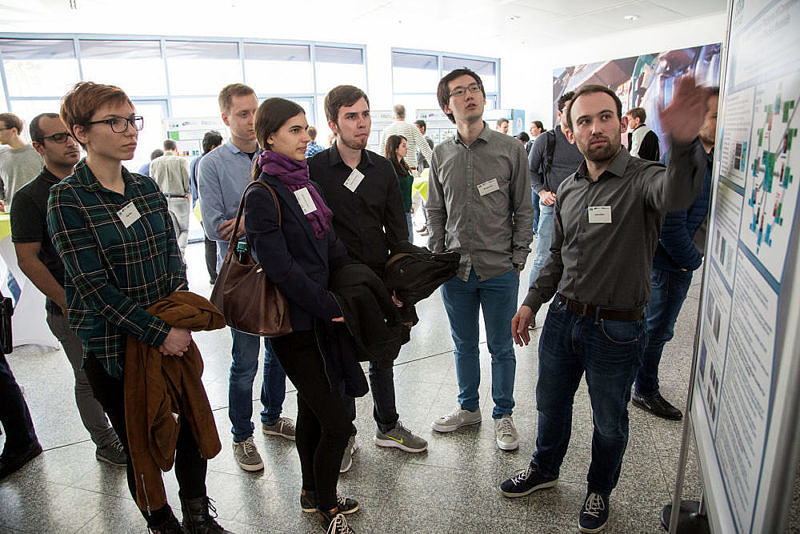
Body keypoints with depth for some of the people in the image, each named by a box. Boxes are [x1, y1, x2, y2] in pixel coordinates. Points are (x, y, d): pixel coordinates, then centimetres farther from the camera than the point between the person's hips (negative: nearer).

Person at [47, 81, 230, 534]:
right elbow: (94, 285, -16)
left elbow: (173, 255, 6)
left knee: (196, 422, 12)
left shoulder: (146, 188, 5)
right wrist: (159, 333, -18)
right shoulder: (68, 199, -11)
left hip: (172, 333, 5)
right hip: (114, 346, -5)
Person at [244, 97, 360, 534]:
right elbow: (281, 268, -21)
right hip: (294, 325, -8)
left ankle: (313, 493, 39)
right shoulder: (263, 195, -16)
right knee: (337, 424, -2)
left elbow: (330, 246, 10)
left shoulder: (302, 183, 10)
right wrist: (332, 308, -16)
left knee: (312, 410, 20)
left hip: (320, 316, 8)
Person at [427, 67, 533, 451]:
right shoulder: (441, 155, 5)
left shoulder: (510, 150, -2)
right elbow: (435, 212, 10)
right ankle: (468, 407, 36)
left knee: (501, 347, 11)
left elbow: (523, 210, 1)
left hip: (499, 270, -2)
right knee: (464, 345, 16)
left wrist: (517, 260, -4)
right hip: (455, 270, 3)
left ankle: (503, 415, 30)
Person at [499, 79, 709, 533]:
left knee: (610, 422, 16)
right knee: (551, 403, 22)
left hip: (617, 330, -5)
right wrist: (532, 302, 8)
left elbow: (677, 193, -41)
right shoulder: (569, 189, 5)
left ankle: (600, 490, 43)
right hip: (563, 317, 5)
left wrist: (684, 143, -61)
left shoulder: (642, 180, -14)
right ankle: (545, 469, 48)